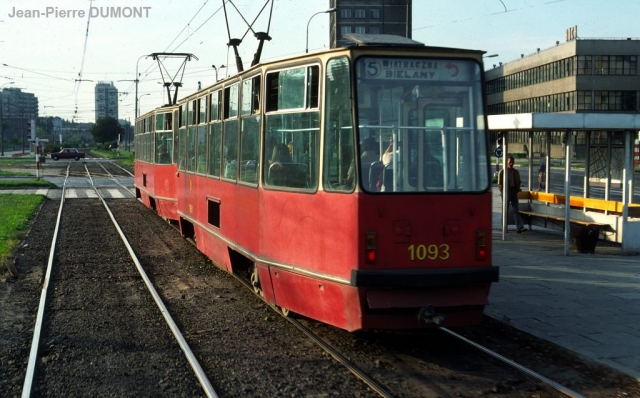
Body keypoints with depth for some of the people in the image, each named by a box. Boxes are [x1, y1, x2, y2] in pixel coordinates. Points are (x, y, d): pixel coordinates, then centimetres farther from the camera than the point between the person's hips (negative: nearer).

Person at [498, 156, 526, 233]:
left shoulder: (516, 172, 11)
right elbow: (500, 183, -2)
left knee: (516, 210, -3)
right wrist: (502, 192, -9)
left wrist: (517, 189, 5)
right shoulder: (502, 172, -2)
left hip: (514, 192, 3)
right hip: (506, 192, -3)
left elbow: (519, 182, 21)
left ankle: (520, 227, -11)